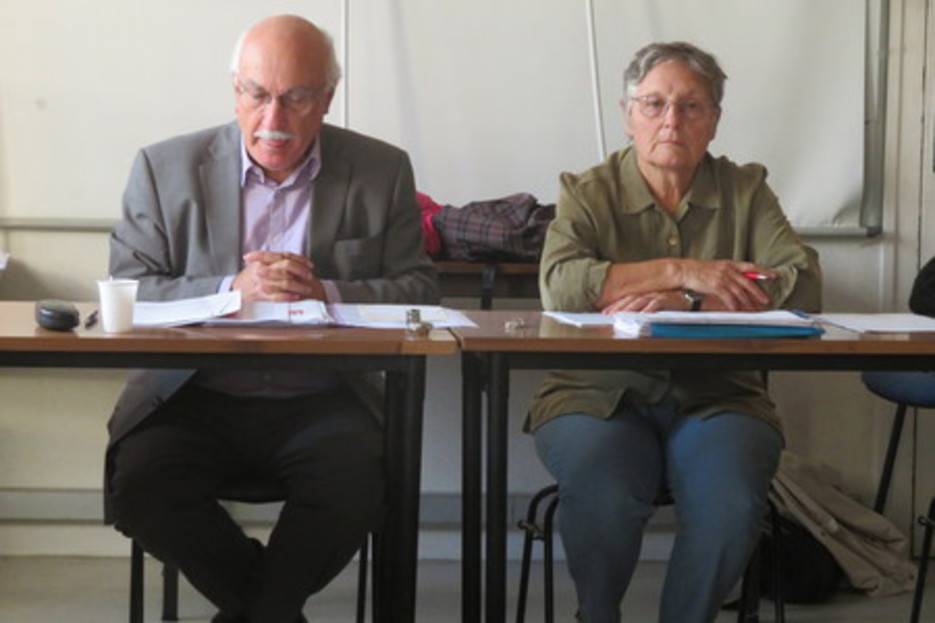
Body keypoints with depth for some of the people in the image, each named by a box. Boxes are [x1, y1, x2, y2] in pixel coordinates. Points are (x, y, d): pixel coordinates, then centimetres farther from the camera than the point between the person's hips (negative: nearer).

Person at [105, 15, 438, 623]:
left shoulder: (382, 172, 5)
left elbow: (420, 292, 2)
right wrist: (231, 291, -18)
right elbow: (125, 291, -1)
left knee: (360, 484, -29)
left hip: (318, 400, 0)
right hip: (195, 396, 1)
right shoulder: (166, 168, 5)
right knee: (138, 485, -26)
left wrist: (325, 293, -17)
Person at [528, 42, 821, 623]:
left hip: (716, 396, 1)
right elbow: (560, 285, -15)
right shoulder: (587, 192, 5)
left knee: (731, 503, -30)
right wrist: (683, 271, -18)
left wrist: (683, 303, -17)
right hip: (600, 395, -1)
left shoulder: (745, 190, 9)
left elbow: (803, 284, -8)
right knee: (602, 496, -32)